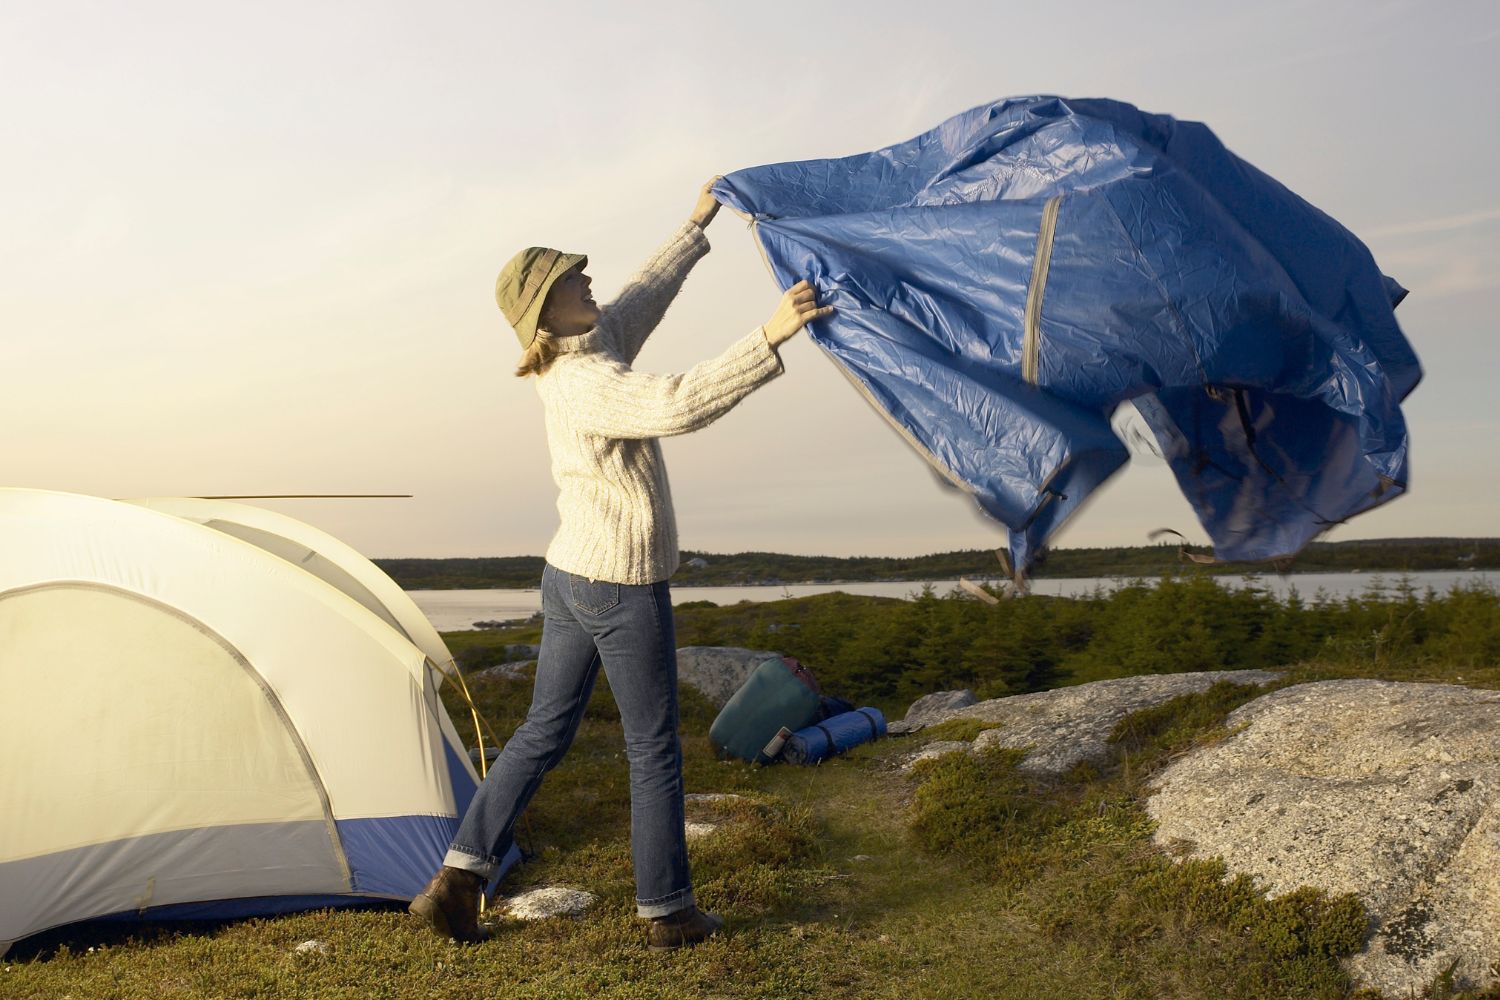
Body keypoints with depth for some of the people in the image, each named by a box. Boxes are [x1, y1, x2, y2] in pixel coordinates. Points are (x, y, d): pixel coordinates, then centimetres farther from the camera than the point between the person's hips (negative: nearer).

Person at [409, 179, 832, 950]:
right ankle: (667, 912, 20)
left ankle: (456, 881, 17)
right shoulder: (587, 383, -23)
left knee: (543, 732, 16)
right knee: (654, 751, 6)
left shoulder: (591, 350, 6)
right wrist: (768, 337, -40)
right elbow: (679, 405, -40)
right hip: (624, 589, -9)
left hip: (569, 576, 9)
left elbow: (643, 298, 21)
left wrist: (696, 227, 29)